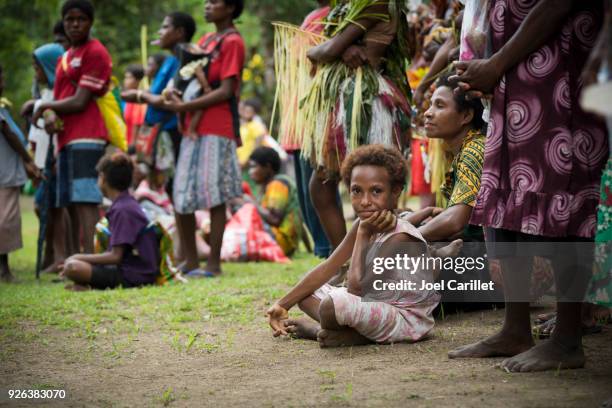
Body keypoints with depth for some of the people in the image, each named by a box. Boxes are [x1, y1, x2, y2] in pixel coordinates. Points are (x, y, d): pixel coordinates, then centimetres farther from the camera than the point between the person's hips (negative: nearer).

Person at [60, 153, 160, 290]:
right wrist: (80, 258, 14)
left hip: (133, 277, -10)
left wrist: (80, 258, -7)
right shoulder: (130, 204, 15)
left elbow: (115, 256, -18)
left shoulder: (122, 210, -15)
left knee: (72, 267, -26)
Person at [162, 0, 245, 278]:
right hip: (193, 129, 8)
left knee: (213, 196, -6)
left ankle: (214, 263, -1)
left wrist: (184, 107, -15)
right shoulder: (205, 41, 20)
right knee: (181, 197, 5)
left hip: (217, 130, -8)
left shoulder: (232, 42, -4)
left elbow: (226, 91, -13)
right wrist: (178, 101, 4)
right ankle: (190, 262, 13)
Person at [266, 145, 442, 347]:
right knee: (305, 294, 11)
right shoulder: (365, 224, 2)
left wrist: (363, 234, -21)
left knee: (334, 305, -33)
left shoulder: (400, 237, -23)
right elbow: (328, 268, 5)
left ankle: (315, 328, -1)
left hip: (405, 320, -9)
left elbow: (357, 288, -27)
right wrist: (282, 305, 2)